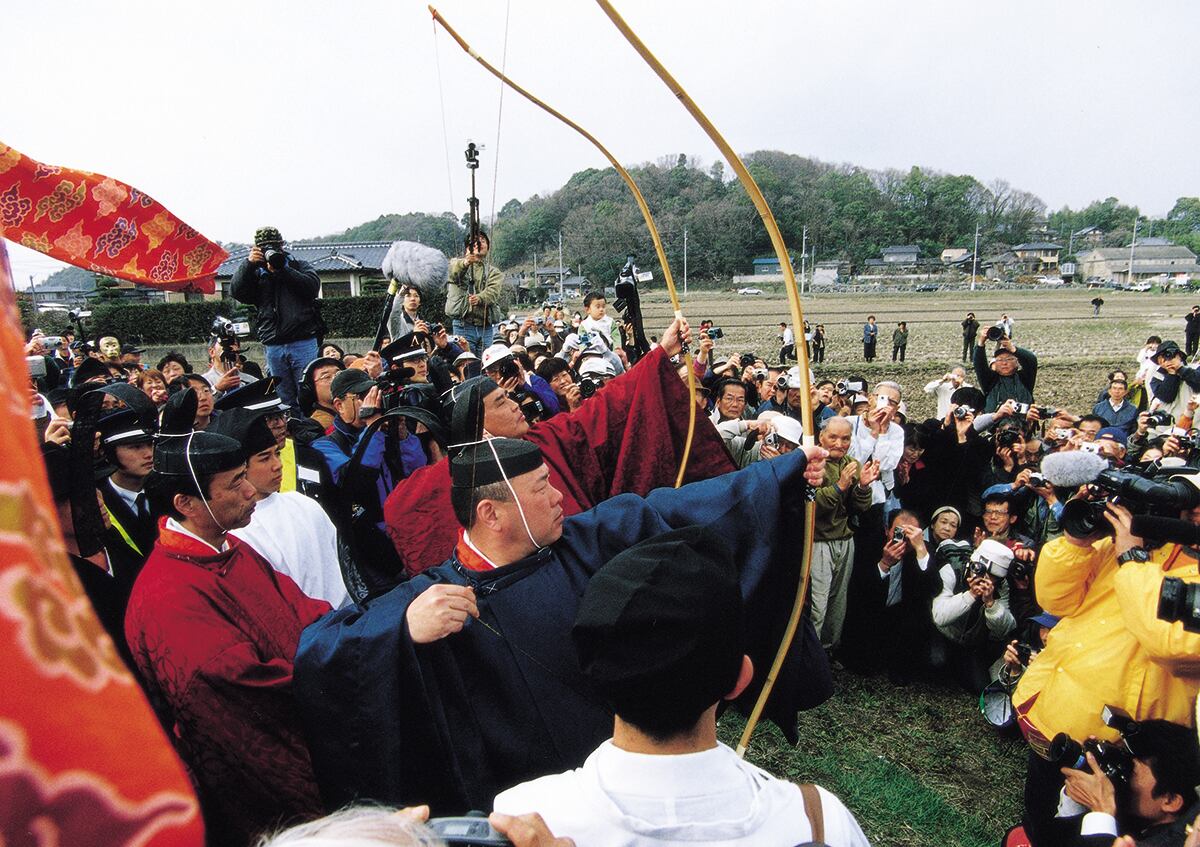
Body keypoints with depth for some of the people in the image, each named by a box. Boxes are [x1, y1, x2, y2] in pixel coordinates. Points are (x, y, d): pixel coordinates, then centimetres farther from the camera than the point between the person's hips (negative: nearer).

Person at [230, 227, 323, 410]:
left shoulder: (299, 266, 12)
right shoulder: (256, 273, 15)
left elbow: (313, 287, -6)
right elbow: (236, 291, 0)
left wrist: (281, 269, -11)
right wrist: (248, 263, -9)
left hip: (303, 343, -2)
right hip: (273, 347, 2)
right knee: (285, 401, 5)